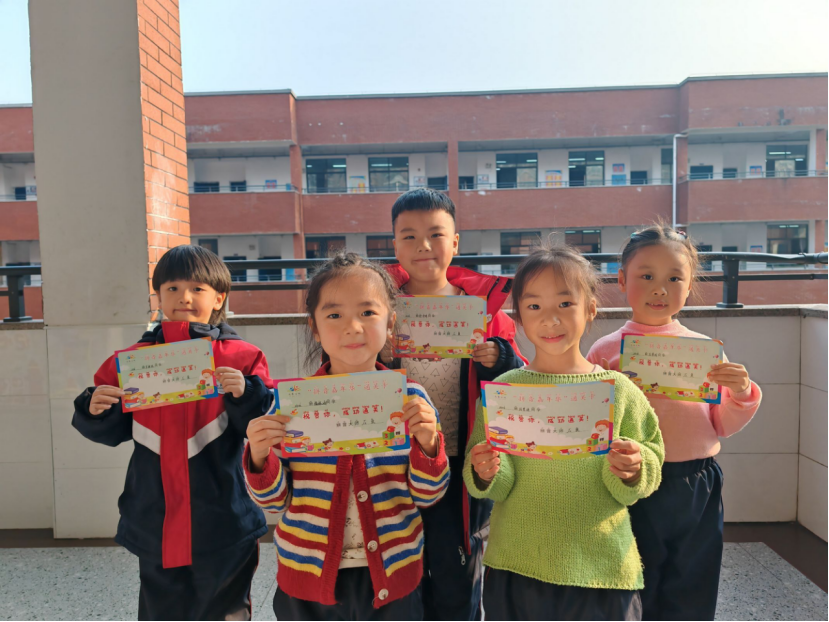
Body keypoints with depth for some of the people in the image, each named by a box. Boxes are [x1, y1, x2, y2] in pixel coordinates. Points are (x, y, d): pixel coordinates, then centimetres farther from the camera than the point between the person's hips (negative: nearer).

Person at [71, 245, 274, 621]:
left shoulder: (242, 358, -7)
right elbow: (115, 433, 10)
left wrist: (245, 393, -28)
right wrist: (95, 410, -10)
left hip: (223, 529, -2)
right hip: (156, 527, 3)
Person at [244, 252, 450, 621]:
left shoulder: (411, 399, -8)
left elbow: (428, 497, -4)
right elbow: (275, 501, -2)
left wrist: (428, 442, -22)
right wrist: (260, 456, -21)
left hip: (391, 579, 0)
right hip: (307, 580, 0)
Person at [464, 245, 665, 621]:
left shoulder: (618, 390, -5)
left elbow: (630, 490, 0)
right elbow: (496, 488, -3)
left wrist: (631, 471, -21)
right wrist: (486, 474, -24)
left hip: (601, 570, 0)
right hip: (515, 569, 0)